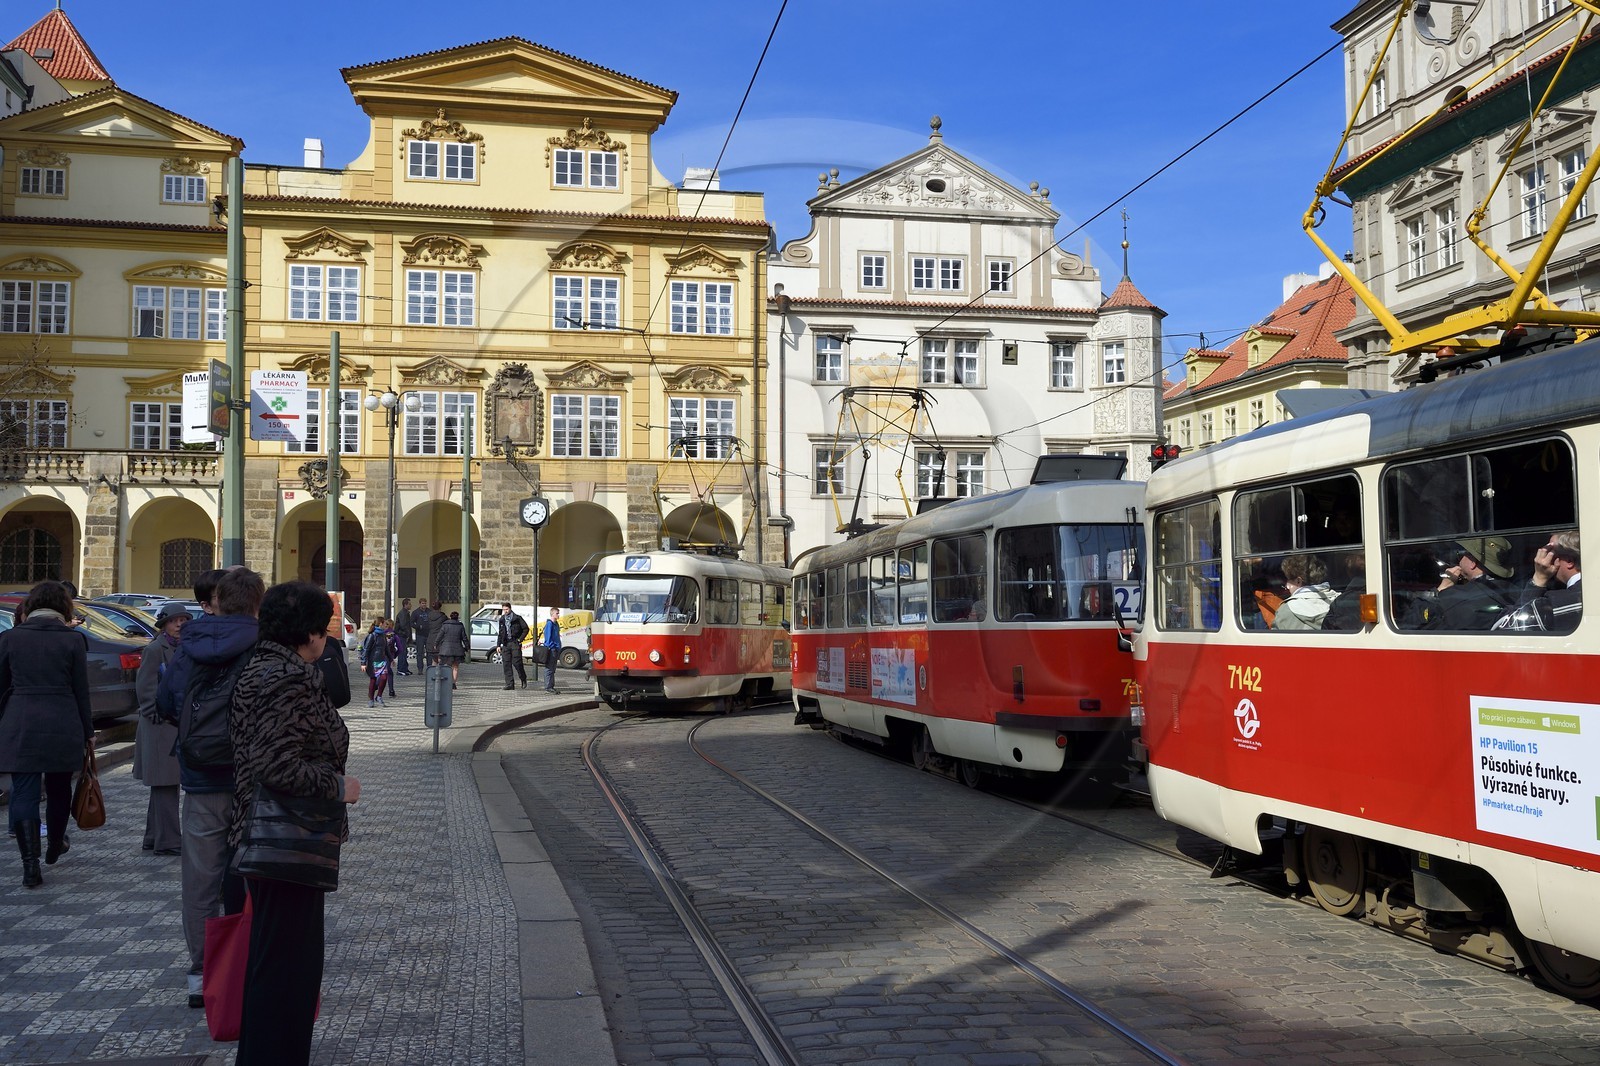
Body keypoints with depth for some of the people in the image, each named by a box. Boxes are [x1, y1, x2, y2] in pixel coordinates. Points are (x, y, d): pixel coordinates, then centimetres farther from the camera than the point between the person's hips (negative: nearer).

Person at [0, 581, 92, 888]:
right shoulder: (73, 639, -2)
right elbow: (81, 690, 1)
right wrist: (88, 732, 9)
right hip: (63, 725, 0)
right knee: (59, 789, 18)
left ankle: (31, 865, -8)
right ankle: (55, 848, 37)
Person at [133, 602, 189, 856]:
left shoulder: (181, 649, 14)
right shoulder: (155, 649, -11)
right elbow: (144, 688, -13)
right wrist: (158, 717, -14)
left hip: (176, 726, 9)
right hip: (161, 728, -9)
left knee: (165, 785, 14)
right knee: (165, 785, -5)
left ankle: (154, 839, 22)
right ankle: (167, 841, -1)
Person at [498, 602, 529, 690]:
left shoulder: (517, 618, -1)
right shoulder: (502, 620, 14)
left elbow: (526, 629, 0)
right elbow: (500, 633, 19)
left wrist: (520, 639, -6)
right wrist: (498, 645, 13)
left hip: (515, 643, -5)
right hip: (505, 644, 5)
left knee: (517, 662, -9)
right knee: (506, 664, 0)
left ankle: (523, 679, 15)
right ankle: (509, 684, 3)